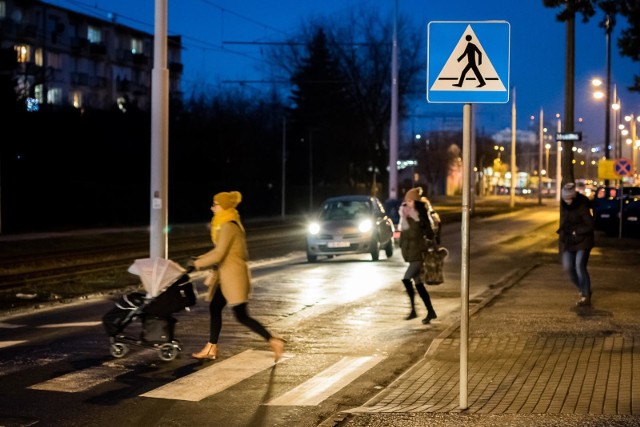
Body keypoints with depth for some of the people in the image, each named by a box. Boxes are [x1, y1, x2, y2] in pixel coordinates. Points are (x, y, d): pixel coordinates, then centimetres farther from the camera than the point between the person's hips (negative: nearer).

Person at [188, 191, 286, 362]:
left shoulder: (228, 226, -19)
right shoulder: (231, 224, 12)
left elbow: (218, 254, -22)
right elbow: (219, 250, 20)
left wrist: (197, 263, -12)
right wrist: (200, 258, 15)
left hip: (234, 275, -10)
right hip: (227, 276, 10)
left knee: (242, 316, -7)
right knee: (214, 308, 13)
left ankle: (274, 341, -5)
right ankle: (211, 348, 19)